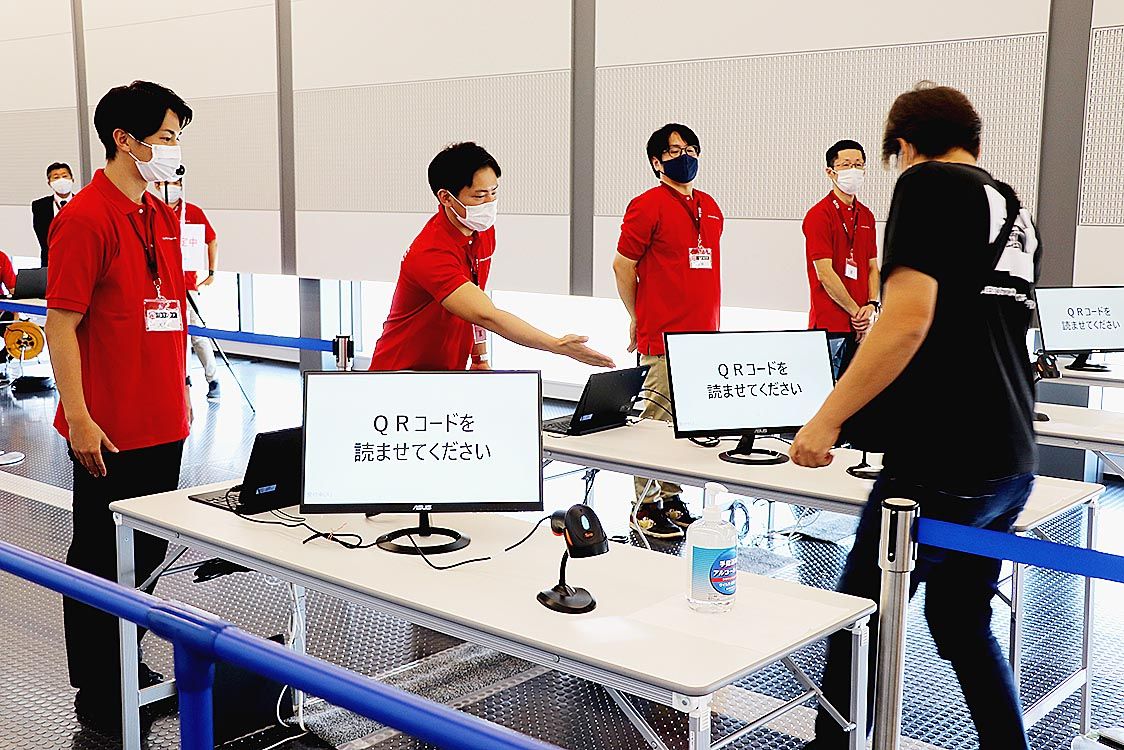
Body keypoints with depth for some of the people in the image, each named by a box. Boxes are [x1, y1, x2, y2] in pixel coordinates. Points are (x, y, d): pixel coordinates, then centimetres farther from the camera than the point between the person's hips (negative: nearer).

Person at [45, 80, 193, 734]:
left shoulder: (163, 215, 10)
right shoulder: (85, 218, -14)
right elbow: (61, 324, -15)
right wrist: (79, 420, -17)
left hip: (163, 423, 8)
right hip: (111, 432, -8)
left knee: (148, 552, 18)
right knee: (102, 559, 7)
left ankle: (126, 665, 35)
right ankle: (97, 694, 21)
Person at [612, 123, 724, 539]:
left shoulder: (709, 207, 16)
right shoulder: (647, 205, -7)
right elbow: (623, 264, -4)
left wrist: (710, 324, 17)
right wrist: (638, 319, 2)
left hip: (703, 334, 7)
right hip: (663, 338, -7)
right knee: (658, 422, -4)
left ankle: (672, 499, 23)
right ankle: (647, 506, 7)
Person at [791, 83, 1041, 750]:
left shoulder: (928, 184, -7)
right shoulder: (1016, 211, 17)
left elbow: (909, 320, -20)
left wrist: (827, 420, -17)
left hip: (944, 463, -8)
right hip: (1012, 462, 8)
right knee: (964, 622, 19)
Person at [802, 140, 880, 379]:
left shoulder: (866, 216, 15)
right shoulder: (818, 214, -8)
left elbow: (872, 267, 16)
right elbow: (824, 273, -13)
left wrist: (872, 306, -1)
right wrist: (856, 312, -9)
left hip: (860, 326, 7)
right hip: (829, 324, -7)